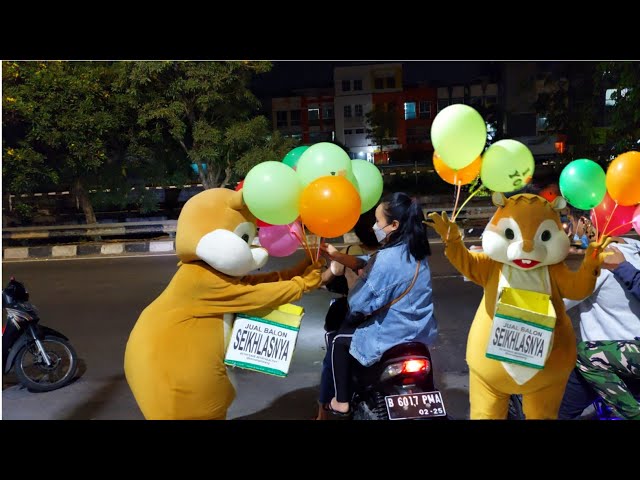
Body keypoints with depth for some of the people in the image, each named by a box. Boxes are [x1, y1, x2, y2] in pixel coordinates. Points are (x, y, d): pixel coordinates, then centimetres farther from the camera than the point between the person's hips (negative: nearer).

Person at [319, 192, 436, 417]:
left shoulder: (388, 259, -27)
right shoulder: (412, 249, 1)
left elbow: (360, 303, -21)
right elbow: (366, 263, 8)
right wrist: (337, 256, 1)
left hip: (396, 333, -9)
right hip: (419, 329, 9)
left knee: (337, 339, 10)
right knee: (351, 325, 31)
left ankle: (341, 403, 19)